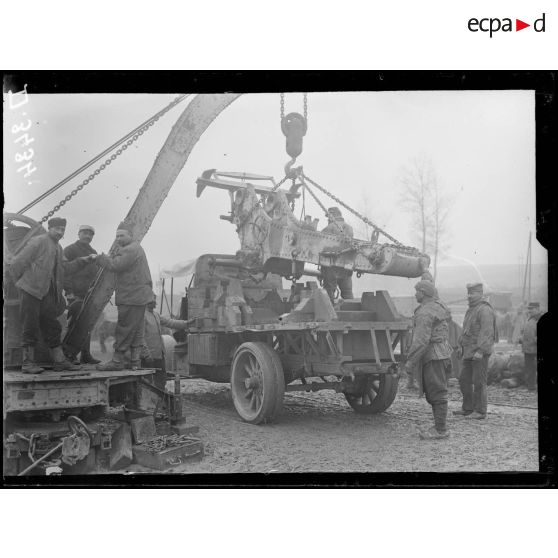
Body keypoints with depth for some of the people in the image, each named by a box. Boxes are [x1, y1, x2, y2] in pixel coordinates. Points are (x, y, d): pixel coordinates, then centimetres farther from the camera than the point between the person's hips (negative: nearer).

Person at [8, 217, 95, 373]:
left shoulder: (58, 247, 17)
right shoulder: (38, 242, -9)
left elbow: (66, 267, 11)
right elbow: (17, 263, -9)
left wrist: (81, 261, -1)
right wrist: (19, 282, -2)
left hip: (47, 293, 8)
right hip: (31, 290, -8)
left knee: (52, 327, 10)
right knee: (30, 327, -3)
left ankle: (60, 360, 14)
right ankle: (28, 362, 3)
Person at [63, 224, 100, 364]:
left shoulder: (93, 252, 22)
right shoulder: (70, 250, 0)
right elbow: (65, 271, -7)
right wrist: (69, 291, -15)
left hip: (90, 295, 7)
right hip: (76, 294, -7)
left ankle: (85, 355, 10)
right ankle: (69, 354, -7)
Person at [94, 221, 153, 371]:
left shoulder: (131, 250, -14)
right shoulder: (134, 248, 22)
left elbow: (116, 265, -19)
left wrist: (100, 258, -9)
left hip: (132, 297, -11)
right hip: (138, 296, 11)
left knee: (124, 329, -6)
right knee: (136, 330, 12)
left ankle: (117, 361, -2)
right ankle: (135, 361, 17)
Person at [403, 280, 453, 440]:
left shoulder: (425, 313, -16)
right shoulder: (439, 307, 16)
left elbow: (421, 340, -22)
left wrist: (410, 360, -18)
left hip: (433, 357, -10)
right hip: (442, 353, 10)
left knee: (437, 393, -6)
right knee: (434, 393, 14)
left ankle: (441, 429, -2)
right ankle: (439, 426, 20)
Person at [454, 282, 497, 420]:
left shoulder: (485, 310, -14)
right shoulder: (470, 310, 17)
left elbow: (487, 332, -21)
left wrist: (481, 351, -25)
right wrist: (461, 346, 18)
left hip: (480, 352, -9)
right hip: (469, 352, 9)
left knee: (479, 382, -5)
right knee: (464, 380, 10)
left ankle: (480, 411, 1)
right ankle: (468, 408, 18)